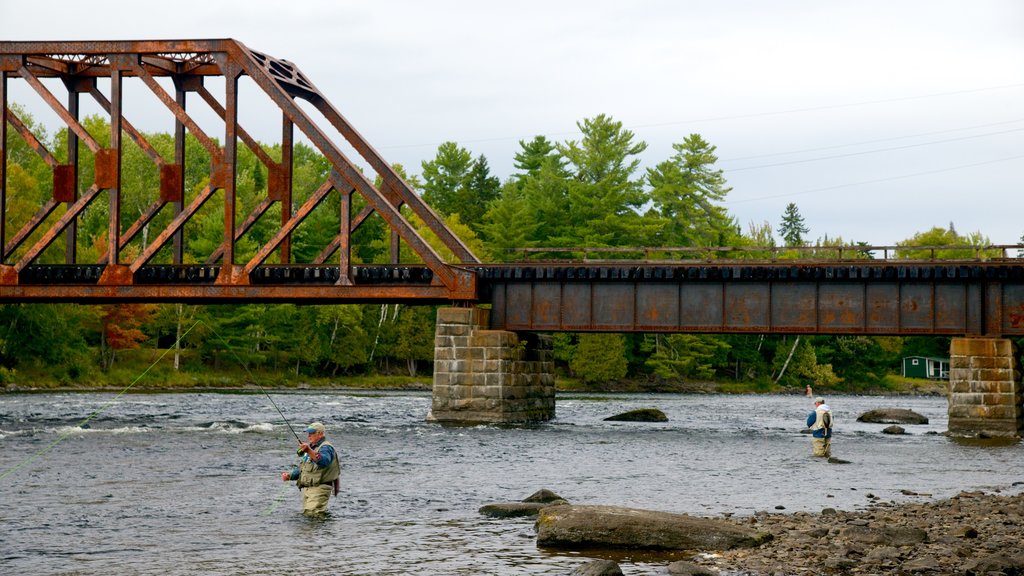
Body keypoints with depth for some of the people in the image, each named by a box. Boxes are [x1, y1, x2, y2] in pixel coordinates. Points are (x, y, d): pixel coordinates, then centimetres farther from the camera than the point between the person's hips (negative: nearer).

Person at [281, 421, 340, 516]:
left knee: (313, 514, -22)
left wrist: (309, 451, -48)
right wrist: (289, 475, 7)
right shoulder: (311, 448, 23)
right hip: (307, 489, 10)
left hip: (319, 489, -10)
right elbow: (300, 468, 26)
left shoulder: (325, 448, -9)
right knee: (306, 513, 7)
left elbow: (324, 461, -33)